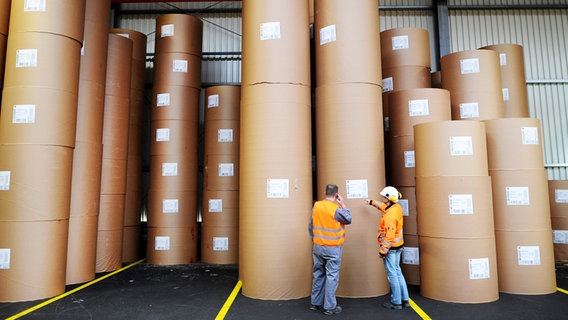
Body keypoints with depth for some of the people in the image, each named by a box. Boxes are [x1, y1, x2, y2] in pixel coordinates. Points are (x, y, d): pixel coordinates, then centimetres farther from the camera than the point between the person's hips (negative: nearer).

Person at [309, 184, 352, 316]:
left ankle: (315, 303, 26)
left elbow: (311, 226, 6)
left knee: (318, 274, 16)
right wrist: (343, 204, 2)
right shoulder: (336, 209, -18)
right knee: (331, 276, 4)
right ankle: (329, 307, 10)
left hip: (317, 247, 5)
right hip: (332, 249, -5)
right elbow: (348, 219, 0)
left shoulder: (316, 206, -2)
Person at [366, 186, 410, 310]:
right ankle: (404, 299, 26)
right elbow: (385, 207, 24)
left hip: (391, 247, -9)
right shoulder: (397, 207, 0)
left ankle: (396, 302, 13)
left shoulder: (389, 216, -27)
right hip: (398, 246, 9)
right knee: (397, 271, 19)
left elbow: (389, 237, -26)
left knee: (392, 274, 2)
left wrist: (383, 251, -19)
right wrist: (373, 202, 32)